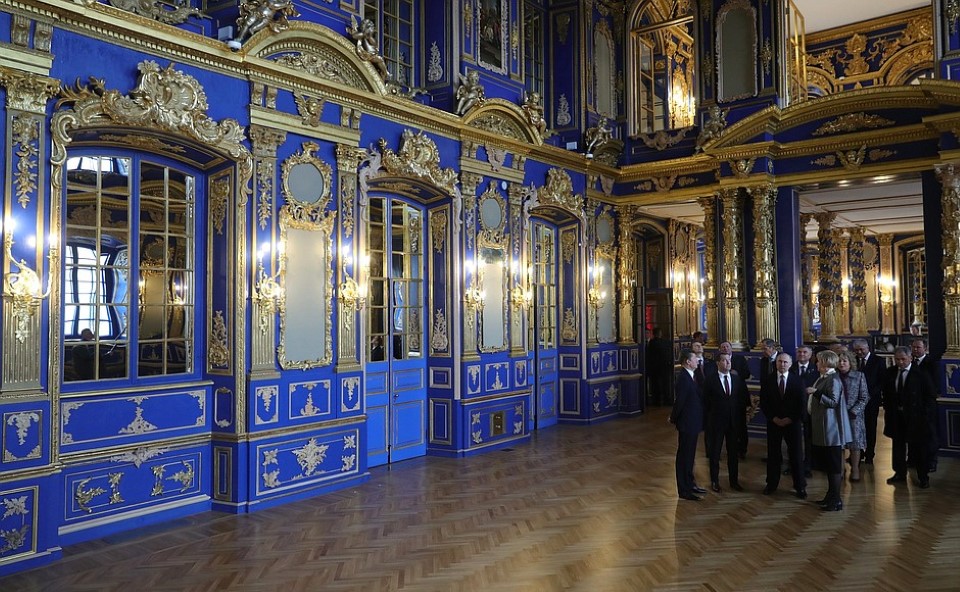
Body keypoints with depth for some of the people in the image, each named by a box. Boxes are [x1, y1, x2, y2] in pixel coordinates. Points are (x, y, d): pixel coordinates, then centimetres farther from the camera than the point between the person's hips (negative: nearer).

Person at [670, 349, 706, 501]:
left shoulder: (688, 376, 9)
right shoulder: (683, 378, -22)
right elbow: (679, 401, -21)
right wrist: (673, 419, -10)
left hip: (692, 422, 10)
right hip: (687, 422, -10)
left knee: (689, 455, 20)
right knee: (685, 456, 0)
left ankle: (689, 484, 33)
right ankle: (684, 490, 9)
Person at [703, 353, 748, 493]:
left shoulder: (737, 379, 4)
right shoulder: (710, 380, -7)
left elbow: (743, 401, 7)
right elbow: (705, 402, -4)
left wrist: (742, 420, 2)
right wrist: (707, 421, -7)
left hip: (734, 422, 3)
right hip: (716, 422, -3)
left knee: (734, 453, 11)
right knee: (714, 452, 7)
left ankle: (734, 481, 24)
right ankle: (714, 481, 19)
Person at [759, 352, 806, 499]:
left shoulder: (798, 381, 1)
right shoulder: (767, 380, 2)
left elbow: (801, 403, -1)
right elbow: (763, 403, 1)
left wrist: (790, 419, -10)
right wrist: (774, 418, -9)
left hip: (792, 423, -1)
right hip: (773, 422, 1)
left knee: (796, 455, 3)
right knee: (773, 454, 7)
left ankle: (800, 486, 12)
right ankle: (772, 484, 17)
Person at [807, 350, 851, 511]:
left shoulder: (833, 380, -16)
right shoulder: (824, 378, 14)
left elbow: (833, 402, -24)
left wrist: (816, 393, -30)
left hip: (831, 429, -10)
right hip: (822, 429, 10)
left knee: (834, 466, -3)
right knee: (827, 464, 17)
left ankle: (836, 501, 3)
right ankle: (831, 496, 27)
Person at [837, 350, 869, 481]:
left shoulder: (859, 376, -1)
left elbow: (864, 397, -3)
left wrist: (853, 411, -12)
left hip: (854, 415, -1)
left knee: (855, 443, 2)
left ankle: (855, 469, 12)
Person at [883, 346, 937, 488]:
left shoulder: (920, 373, -10)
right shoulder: (891, 372, 3)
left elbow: (931, 396, -6)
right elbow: (886, 393, 14)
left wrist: (926, 414, -10)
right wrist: (888, 408, 8)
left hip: (916, 416, -4)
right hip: (896, 415, 4)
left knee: (919, 447, 5)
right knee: (898, 445, 13)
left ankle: (923, 477, 17)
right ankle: (900, 473, 26)